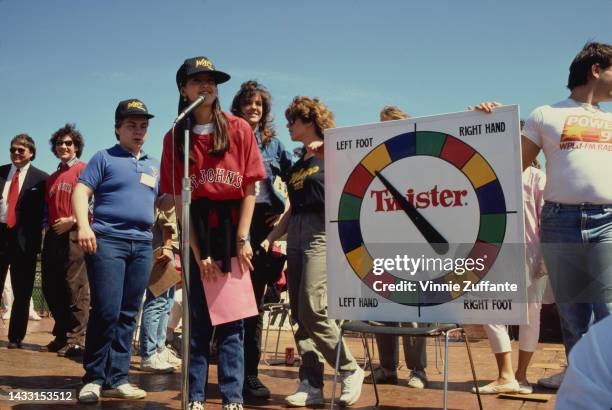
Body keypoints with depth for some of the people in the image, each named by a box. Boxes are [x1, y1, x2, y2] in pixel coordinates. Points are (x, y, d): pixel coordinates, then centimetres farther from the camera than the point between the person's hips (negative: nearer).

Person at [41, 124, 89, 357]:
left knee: (75, 287, -11)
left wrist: (73, 220, -16)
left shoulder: (83, 170, 0)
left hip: (74, 234, -8)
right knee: (51, 287, 8)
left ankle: (76, 340, -8)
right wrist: (47, 225, 12)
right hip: (53, 235, 8)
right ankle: (61, 336, 17)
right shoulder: (52, 178, 24)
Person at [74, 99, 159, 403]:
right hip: (107, 240, -5)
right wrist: (83, 225, -19)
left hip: (142, 244, 5)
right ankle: (94, 378, 1)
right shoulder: (104, 158, 4)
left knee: (128, 315, 5)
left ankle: (116, 379, 11)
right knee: (106, 311, -11)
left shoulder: (154, 165, 20)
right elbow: (81, 192, -5)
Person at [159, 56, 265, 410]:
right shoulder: (175, 138, 4)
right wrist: (199, 253, -6)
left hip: (233, 228, -1)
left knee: (231, 315, 1)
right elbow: (179, 201, 0)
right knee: (199, 315, 5)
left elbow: (250, 190, 1)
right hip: (198, 231, 1)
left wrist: (242, 239, -7)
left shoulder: (239, 129, 2)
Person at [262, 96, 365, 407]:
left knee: (312, 309, -17)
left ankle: (350, 370, 0)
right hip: (295, 237, 8)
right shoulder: (296, 166, 21)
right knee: (300, 314, 3)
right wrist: (270, 238, 16)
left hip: (322, 234, -8)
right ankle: (311, 385, 8)